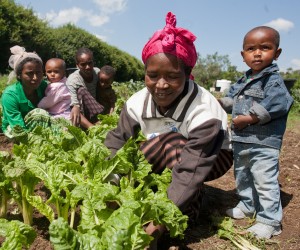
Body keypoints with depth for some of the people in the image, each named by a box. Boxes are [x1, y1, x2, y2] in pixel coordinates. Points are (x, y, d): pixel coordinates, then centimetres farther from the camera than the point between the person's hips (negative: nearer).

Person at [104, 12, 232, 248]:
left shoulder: (205, 113, -36)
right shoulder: (138, 103, -21)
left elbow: (190, 171, -42)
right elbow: (116, 142, -20)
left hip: (212, 159, -5)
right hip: (166, 164, 5)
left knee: (171, 143, -36)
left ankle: (186, 212, -22)